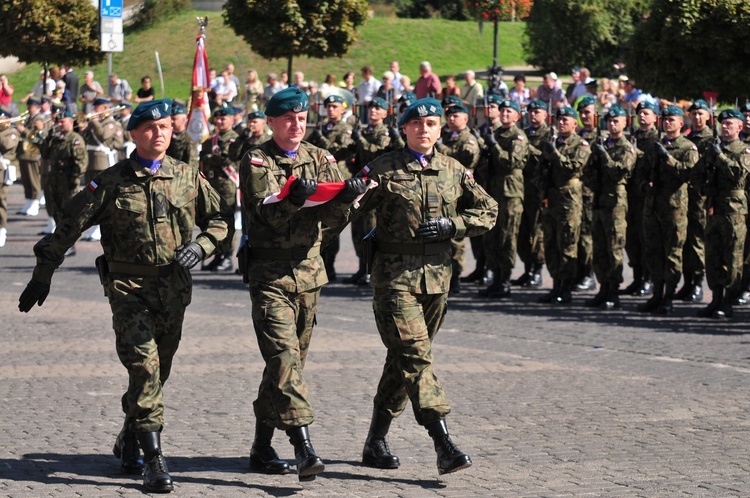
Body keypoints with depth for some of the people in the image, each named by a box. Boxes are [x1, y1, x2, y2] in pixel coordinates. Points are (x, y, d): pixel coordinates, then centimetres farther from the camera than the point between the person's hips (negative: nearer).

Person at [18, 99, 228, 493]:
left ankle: (129, 442, 34)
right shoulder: (112, 182, -3)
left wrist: (200, 246, -5)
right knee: (144, 368, -15)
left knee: (159, 371, 11)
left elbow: (218, 221, 16)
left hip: (173, 287, 4)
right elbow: (69, 227, 2)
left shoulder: (188, 178, 6)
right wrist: (43, 275, 2)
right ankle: (154, 461, -15)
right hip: (128, 286, -4)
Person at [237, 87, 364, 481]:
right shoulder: (256, 161, -2)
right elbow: (266, 212, -17)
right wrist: (294, 199, -37)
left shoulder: (321, 160, 10)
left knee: (292, 360, 10)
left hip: (309, 271, 5)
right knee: (284, 358, -16)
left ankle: (262, 446, 21)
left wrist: (346, 197, -23)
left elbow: (334, 218, 0)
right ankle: (304, 447, -24)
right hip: (270, 274, -5)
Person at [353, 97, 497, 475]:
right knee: (415, 355, -15)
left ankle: (376, 441, 25)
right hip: (394, 273, -5)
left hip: (437, 274, 5)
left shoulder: (454, 171, 10)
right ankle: (443, 443, -22)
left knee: (403, 359, 12)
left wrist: (451, 224, -3)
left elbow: (488, 212, 14)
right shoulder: (384, 168, -1)